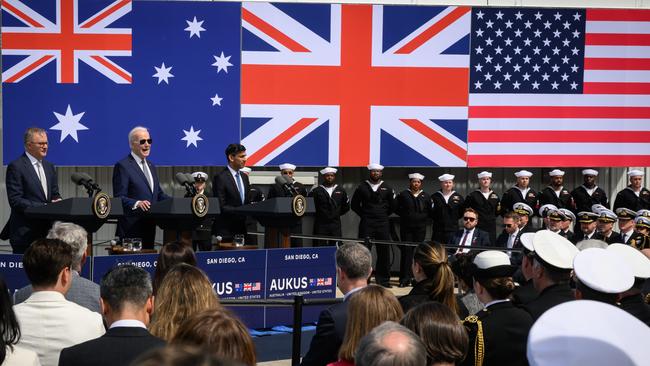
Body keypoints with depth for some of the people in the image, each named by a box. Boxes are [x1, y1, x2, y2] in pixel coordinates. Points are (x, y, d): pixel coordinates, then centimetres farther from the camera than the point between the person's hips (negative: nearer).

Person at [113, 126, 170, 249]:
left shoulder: (151, 166, 20)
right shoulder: (122, 166, -7)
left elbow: (159, 194, 22)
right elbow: (119, 197, -13)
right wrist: (136, 203, -31)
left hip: (149, 225, 8)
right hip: (131, 228, -8)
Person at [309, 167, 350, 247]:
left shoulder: (340, 190, 9)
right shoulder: (316, 191, -1)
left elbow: (346, 206, 19)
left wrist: (337, 214, 13)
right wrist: (318, 214, 0)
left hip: (336, 225, 3)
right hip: (321, 225, -2)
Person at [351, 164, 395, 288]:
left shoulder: (387, 188, 8)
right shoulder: (362, 187, 5)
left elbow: (392, 205, 14)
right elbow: (354, 204, 9)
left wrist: (384, 215, 8)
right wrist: (364, 215, 4)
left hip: (383, 224, 1)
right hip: (366, 224, -1)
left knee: (384, 252, 0)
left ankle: (383, 280, 7)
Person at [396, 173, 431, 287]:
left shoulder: (426, 196, 9)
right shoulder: (403, 195, 5)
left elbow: (430, 212, 10)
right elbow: (397, 209, 7)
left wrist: (422, 217, 0)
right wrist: (405, 216, 0)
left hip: (420, 228, 1)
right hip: (406, 228, -1)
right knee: (406, 251, -5)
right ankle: (405, 279, -4)